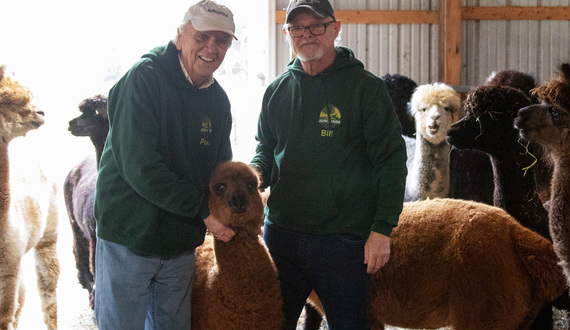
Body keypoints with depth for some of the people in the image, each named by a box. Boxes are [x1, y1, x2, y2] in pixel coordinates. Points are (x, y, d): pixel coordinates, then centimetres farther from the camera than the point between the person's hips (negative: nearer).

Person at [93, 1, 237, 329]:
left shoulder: (218, 99, 7)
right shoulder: (145, 78, -16)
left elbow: (221, 168, 17)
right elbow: (138, 166, -24)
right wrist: (203, 209, -21)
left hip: (182, 246, 7)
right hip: (129, 239, -6)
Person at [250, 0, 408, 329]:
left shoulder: (365, 87, -5)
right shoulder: (277, 91, 10)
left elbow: (392, 161, -6)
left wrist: (382, 228, -12)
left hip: (343, 239, -4)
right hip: (281, 234, 4)